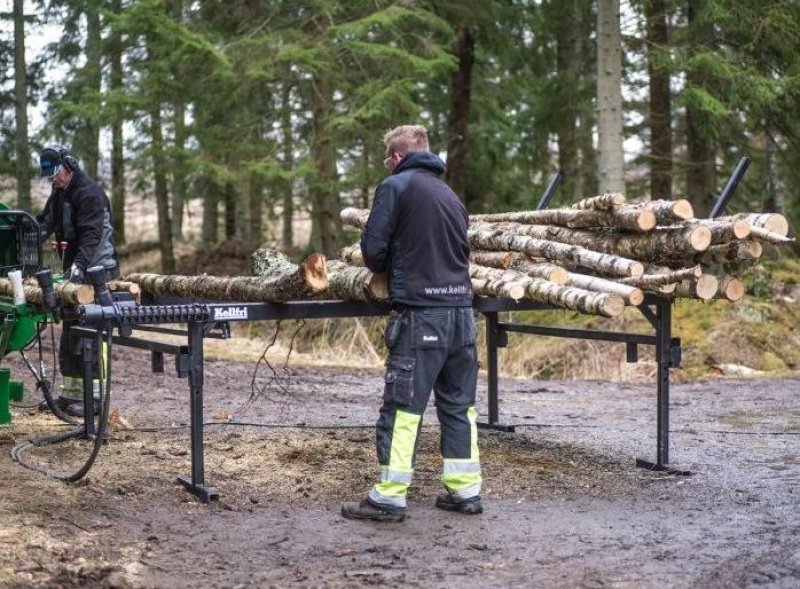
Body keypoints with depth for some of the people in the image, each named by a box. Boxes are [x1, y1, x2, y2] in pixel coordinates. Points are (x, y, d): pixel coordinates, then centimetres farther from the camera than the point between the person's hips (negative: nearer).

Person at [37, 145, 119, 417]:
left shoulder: (89, 193, -15)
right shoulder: (59, 194, 14)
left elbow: (91, 235, -26)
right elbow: (44, 224, 9)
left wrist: (79, 265, -37)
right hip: (75, 271, 10)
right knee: (69, 335, 12)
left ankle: (94, 395, -8)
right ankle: (71, 393, 18)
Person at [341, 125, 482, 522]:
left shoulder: (396, 186, -3)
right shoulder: (450, 194, 18)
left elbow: (373, 248, -8)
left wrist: (384, 268, 13)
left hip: (420, 314, -7)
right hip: (461, 310, 7)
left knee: (403, 407, -2)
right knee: (459, 405, 12)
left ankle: (389, 498, 1)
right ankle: (465, 490, 16)